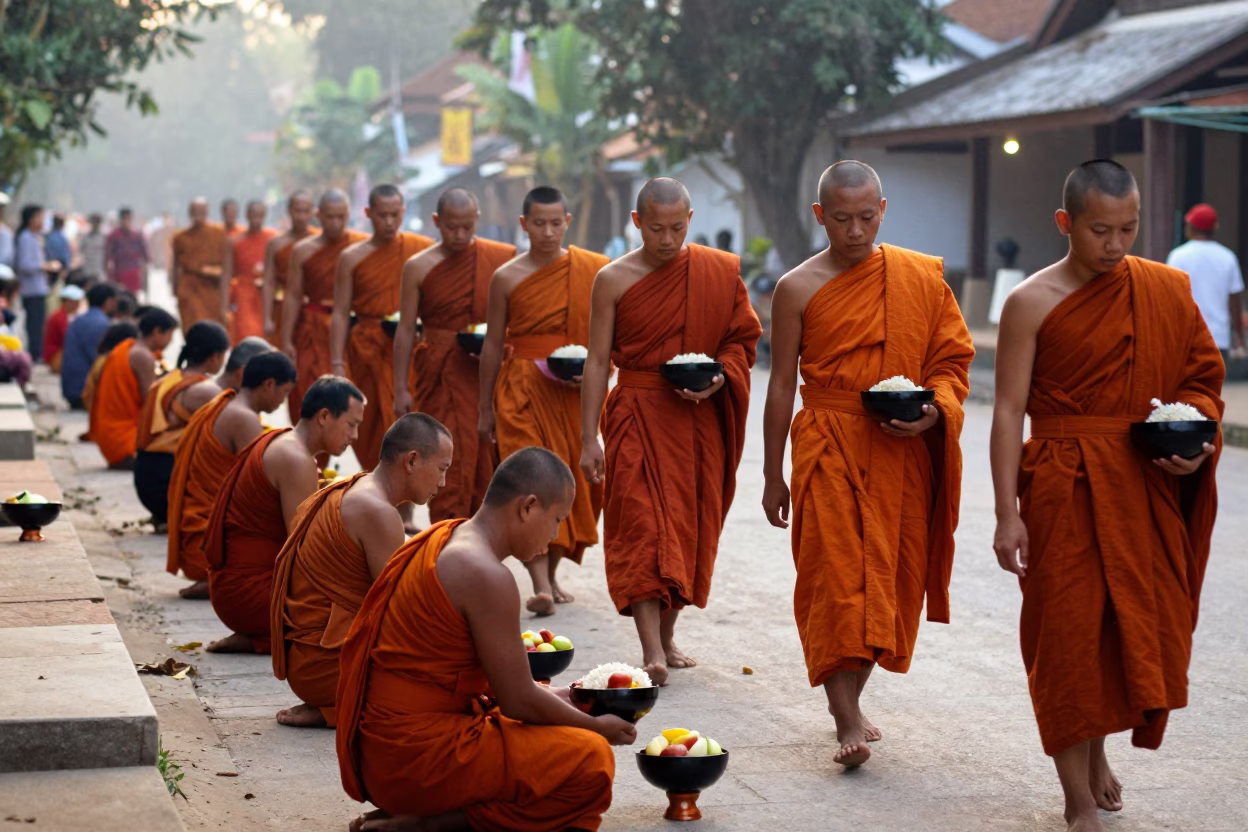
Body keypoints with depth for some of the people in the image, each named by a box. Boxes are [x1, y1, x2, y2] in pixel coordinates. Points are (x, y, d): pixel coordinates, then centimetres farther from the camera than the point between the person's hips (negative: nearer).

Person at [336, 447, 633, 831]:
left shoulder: (443, 539, 10)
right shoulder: (487, 576, -19)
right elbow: (519, 702, -14)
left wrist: (552, 695, 22)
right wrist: (596, 726, 2)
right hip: (417, 761, -10)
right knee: (591, 761, -11)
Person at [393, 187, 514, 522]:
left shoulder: (503, 258, 2)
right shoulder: (419, 267, -1)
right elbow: (406, 330, 1)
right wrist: (401, 389, -2)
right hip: (441, 374, -2)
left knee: (488, 458, 4)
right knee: (449, 458, -5)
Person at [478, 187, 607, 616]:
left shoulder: (593, 271, 3)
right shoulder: (507, 278, 1)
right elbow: (492, 346, 6)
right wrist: (485, 409, 7)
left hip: (577, 393, 2)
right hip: (523, 391, -2)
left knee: (571, 481, 5)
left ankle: (552, 575, 20)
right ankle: (540, 585, -20)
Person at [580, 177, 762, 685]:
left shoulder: (721, 272, 2)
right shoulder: (614, 280, -2)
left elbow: (743, 338, 10)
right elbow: (597, 361, 0)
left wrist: (718, 378, -11)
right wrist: (589, 439, -4)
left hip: (700, 416, 2)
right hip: (638, 414, -2)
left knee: (691, 527, 8)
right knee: (641, 527, -11)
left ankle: (668, 635, 24)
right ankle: (652, 653, -16)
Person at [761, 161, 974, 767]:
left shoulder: (922, 278, 5)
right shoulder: (798, 289, 0)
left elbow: (953, 358, 8)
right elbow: (782, 384, 4)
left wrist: (934, 410, -13)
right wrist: (773, 476, 5)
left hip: (902, 451, 2)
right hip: (828, 449, -2)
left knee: (889, 577, 7)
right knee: (833, 579, -10)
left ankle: (850, 700, 24)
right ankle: (848, 724, -10)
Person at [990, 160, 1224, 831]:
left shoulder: (1165, 290, 4)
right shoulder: (1033, 303, -6)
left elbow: (1202, 376, 12)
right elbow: (1008, 410, -6)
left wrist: (1196, 442, -8)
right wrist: (1007, 513, -11)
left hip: (1145, 487, 3)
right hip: (1062, 490, -3)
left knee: (1138, 626, 8)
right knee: (1068, 631, 0)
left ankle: (1097, 750, 37)